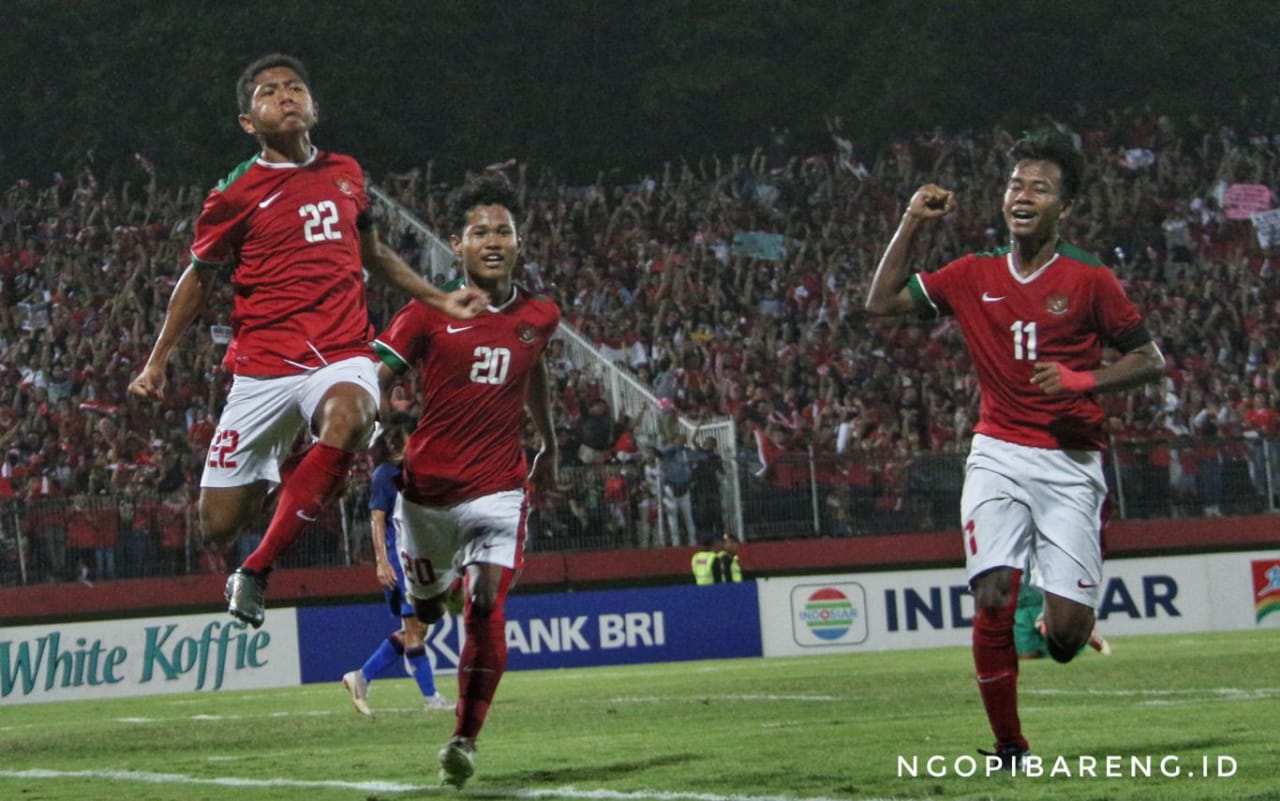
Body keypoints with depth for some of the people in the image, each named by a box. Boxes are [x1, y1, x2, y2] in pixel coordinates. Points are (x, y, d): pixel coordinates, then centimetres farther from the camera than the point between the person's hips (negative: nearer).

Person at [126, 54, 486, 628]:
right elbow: (199, 278, 13)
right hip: (264, 368, -1)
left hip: (342, 355, 1)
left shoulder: (345, 174, 11)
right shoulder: (237, 194, 0)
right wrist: (157, 362, 14)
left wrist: (439, 300, 27)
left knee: (348, 416, -37)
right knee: (219, 525, -4)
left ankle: (258, 569, -25)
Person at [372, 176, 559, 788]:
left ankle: (465, 738, -8)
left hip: (497, 486, 0)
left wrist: (549, 444, 34)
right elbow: (371, 377, -11)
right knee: (425, 602, 17)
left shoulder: (538, 316, 3)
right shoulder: (428, 314, -7)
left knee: (486, 606, -17)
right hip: (427, 486, 0)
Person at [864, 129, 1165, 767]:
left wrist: (1083, 380, -13)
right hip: (999, 457, 2)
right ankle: (1009, 751, -1)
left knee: (1067, 631, -11)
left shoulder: (1089, 279, -1)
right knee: (994, 600, -15)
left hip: (1071, 465, -2)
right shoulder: (975, 276, 8)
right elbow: (882, 302, 12)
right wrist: (911, 223, 4)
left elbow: (1150, 360, 3)